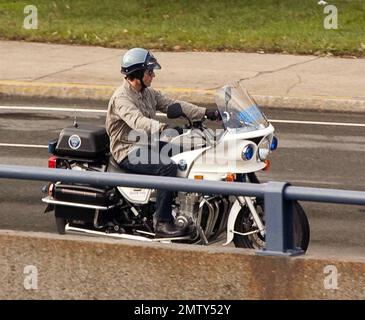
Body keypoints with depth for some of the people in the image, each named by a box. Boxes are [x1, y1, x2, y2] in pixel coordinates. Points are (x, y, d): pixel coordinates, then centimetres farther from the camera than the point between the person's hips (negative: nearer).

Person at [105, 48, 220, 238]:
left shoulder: (148, 93, 12)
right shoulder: (121, 98, -18)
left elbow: (173, 105, 10)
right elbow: (136, 121, -36)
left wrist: (205, 113, -1)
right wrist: (162, 128, -54)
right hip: (128, 151, -9)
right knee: (168, 167, -30)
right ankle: (162, 222, -27)